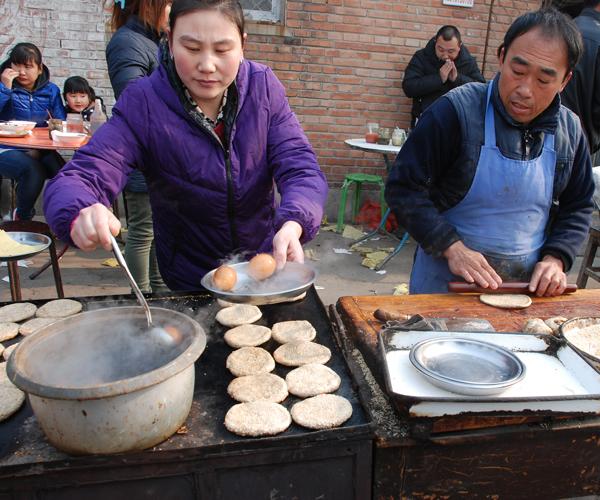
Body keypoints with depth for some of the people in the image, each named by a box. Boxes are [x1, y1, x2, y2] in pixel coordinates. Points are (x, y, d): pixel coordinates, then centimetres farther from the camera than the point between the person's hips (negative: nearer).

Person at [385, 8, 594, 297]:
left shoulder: (569, 130, 0)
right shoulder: (456, 111, -16)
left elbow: (577, 208, 10)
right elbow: (403, 188, -16)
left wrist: (556, 258, -7)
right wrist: (452, 248, -24)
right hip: (445, 281, -4)